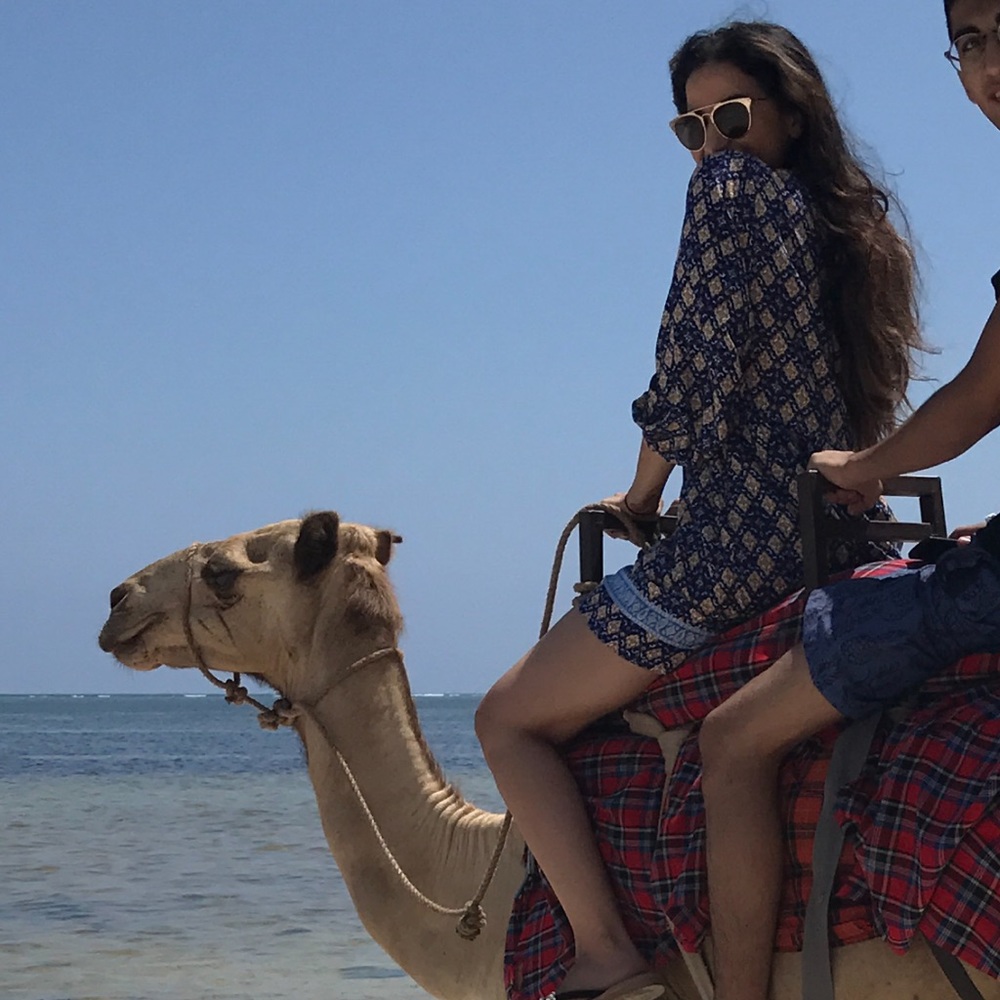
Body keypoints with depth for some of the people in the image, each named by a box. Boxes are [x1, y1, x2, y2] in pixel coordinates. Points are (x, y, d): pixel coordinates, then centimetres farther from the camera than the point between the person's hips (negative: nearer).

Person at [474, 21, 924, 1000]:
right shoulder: (861, 225, 18)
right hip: (845, 543, 9)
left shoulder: (734, 188, -5)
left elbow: (693, 377, -10)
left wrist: (638, 497, 4)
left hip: (742, 535, -9)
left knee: (510, 719, 0)